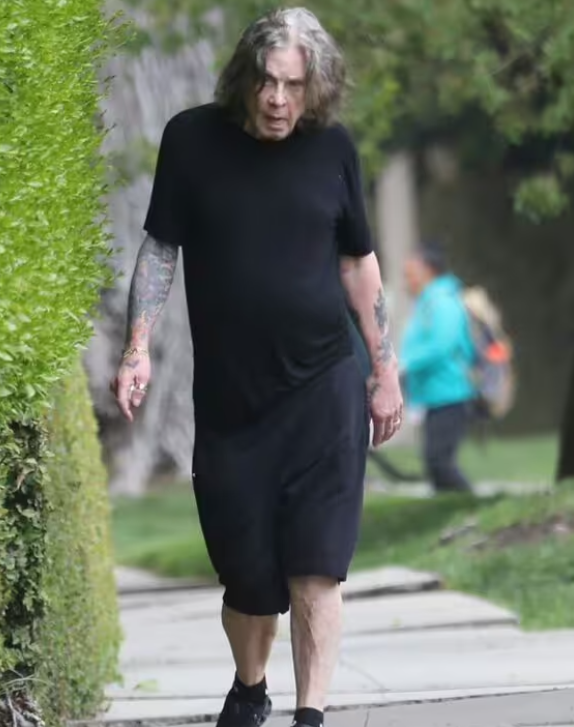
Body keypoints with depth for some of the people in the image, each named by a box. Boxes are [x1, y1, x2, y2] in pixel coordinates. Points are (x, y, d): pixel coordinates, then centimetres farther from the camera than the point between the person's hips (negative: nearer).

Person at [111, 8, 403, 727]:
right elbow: (160, 248, 2)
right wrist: (138, 349, -8)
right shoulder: (193, 139, -5)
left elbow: (358, 261, 9)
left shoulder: (333, 147, -1)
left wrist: (386, 370, 10)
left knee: (315, 567, -9)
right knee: (246, 572, 10)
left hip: (323, 389, 0)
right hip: (228, 398, 0)